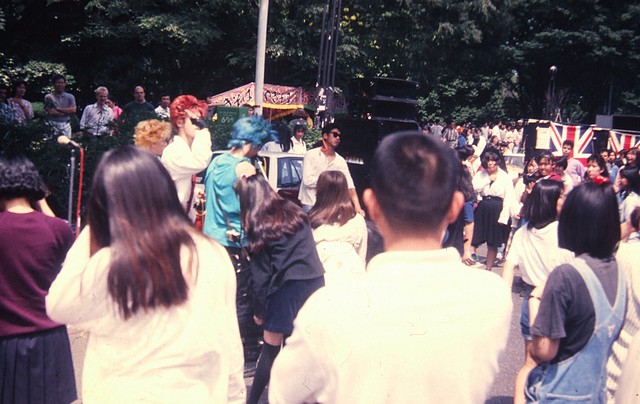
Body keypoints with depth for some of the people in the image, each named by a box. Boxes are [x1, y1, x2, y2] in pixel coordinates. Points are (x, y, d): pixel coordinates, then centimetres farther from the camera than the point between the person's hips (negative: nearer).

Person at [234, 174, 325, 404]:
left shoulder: (259, 227, -3)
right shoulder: (295, 212, 12)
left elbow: (261, 272, -1)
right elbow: (307, 251, 14)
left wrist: (259, 309, 7)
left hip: (289, 288, -5)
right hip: (315, 283, 5)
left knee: (271, 347, 6)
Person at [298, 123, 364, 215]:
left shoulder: (340, 161, 3)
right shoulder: (311, 155, -7)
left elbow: (350, 185, -6)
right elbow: (308, 180, -18)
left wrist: (357, 206, -20)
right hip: (310, 204, -4)